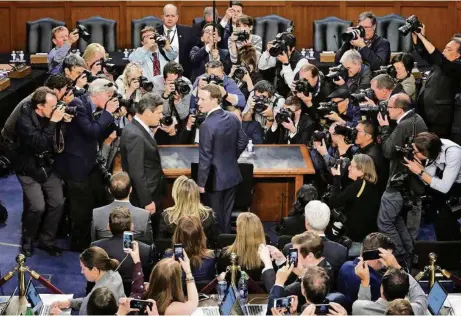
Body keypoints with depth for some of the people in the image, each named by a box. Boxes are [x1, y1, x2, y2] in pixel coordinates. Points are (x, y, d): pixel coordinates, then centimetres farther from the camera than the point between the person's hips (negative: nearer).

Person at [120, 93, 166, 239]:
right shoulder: (134, 135, -23)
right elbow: (136, 174, -23)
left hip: (152, 195, 10)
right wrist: (147, 201, -20)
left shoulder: (139, 128, 7)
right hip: (145, 199, -10)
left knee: (153, 236, 16)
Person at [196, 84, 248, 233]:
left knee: (216, 218, 6)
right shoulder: (233, 118, -1)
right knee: (227, 215, 17)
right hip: (232, 175, 7)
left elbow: (205, 158, -21)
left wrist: (201, 183, -13)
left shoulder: (207, 125, -23)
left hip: (216, 178, -7)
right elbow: (243, 141, 10)